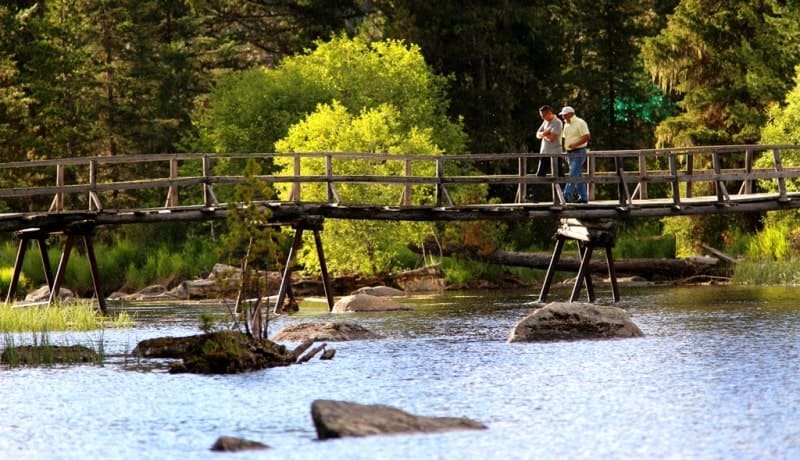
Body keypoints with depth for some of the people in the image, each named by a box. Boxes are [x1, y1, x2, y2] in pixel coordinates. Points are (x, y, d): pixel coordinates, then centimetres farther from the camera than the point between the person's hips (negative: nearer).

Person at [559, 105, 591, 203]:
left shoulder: (580, 123, -10)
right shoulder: (566, 125, 16)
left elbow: (587, 136, -19)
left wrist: (575, 144, -27)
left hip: (578, 152, -9)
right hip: (570, 154, 9)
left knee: (573, 175, -15)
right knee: (578, 176, 10)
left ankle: (567, 196, -22)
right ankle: (583, 197, 14)